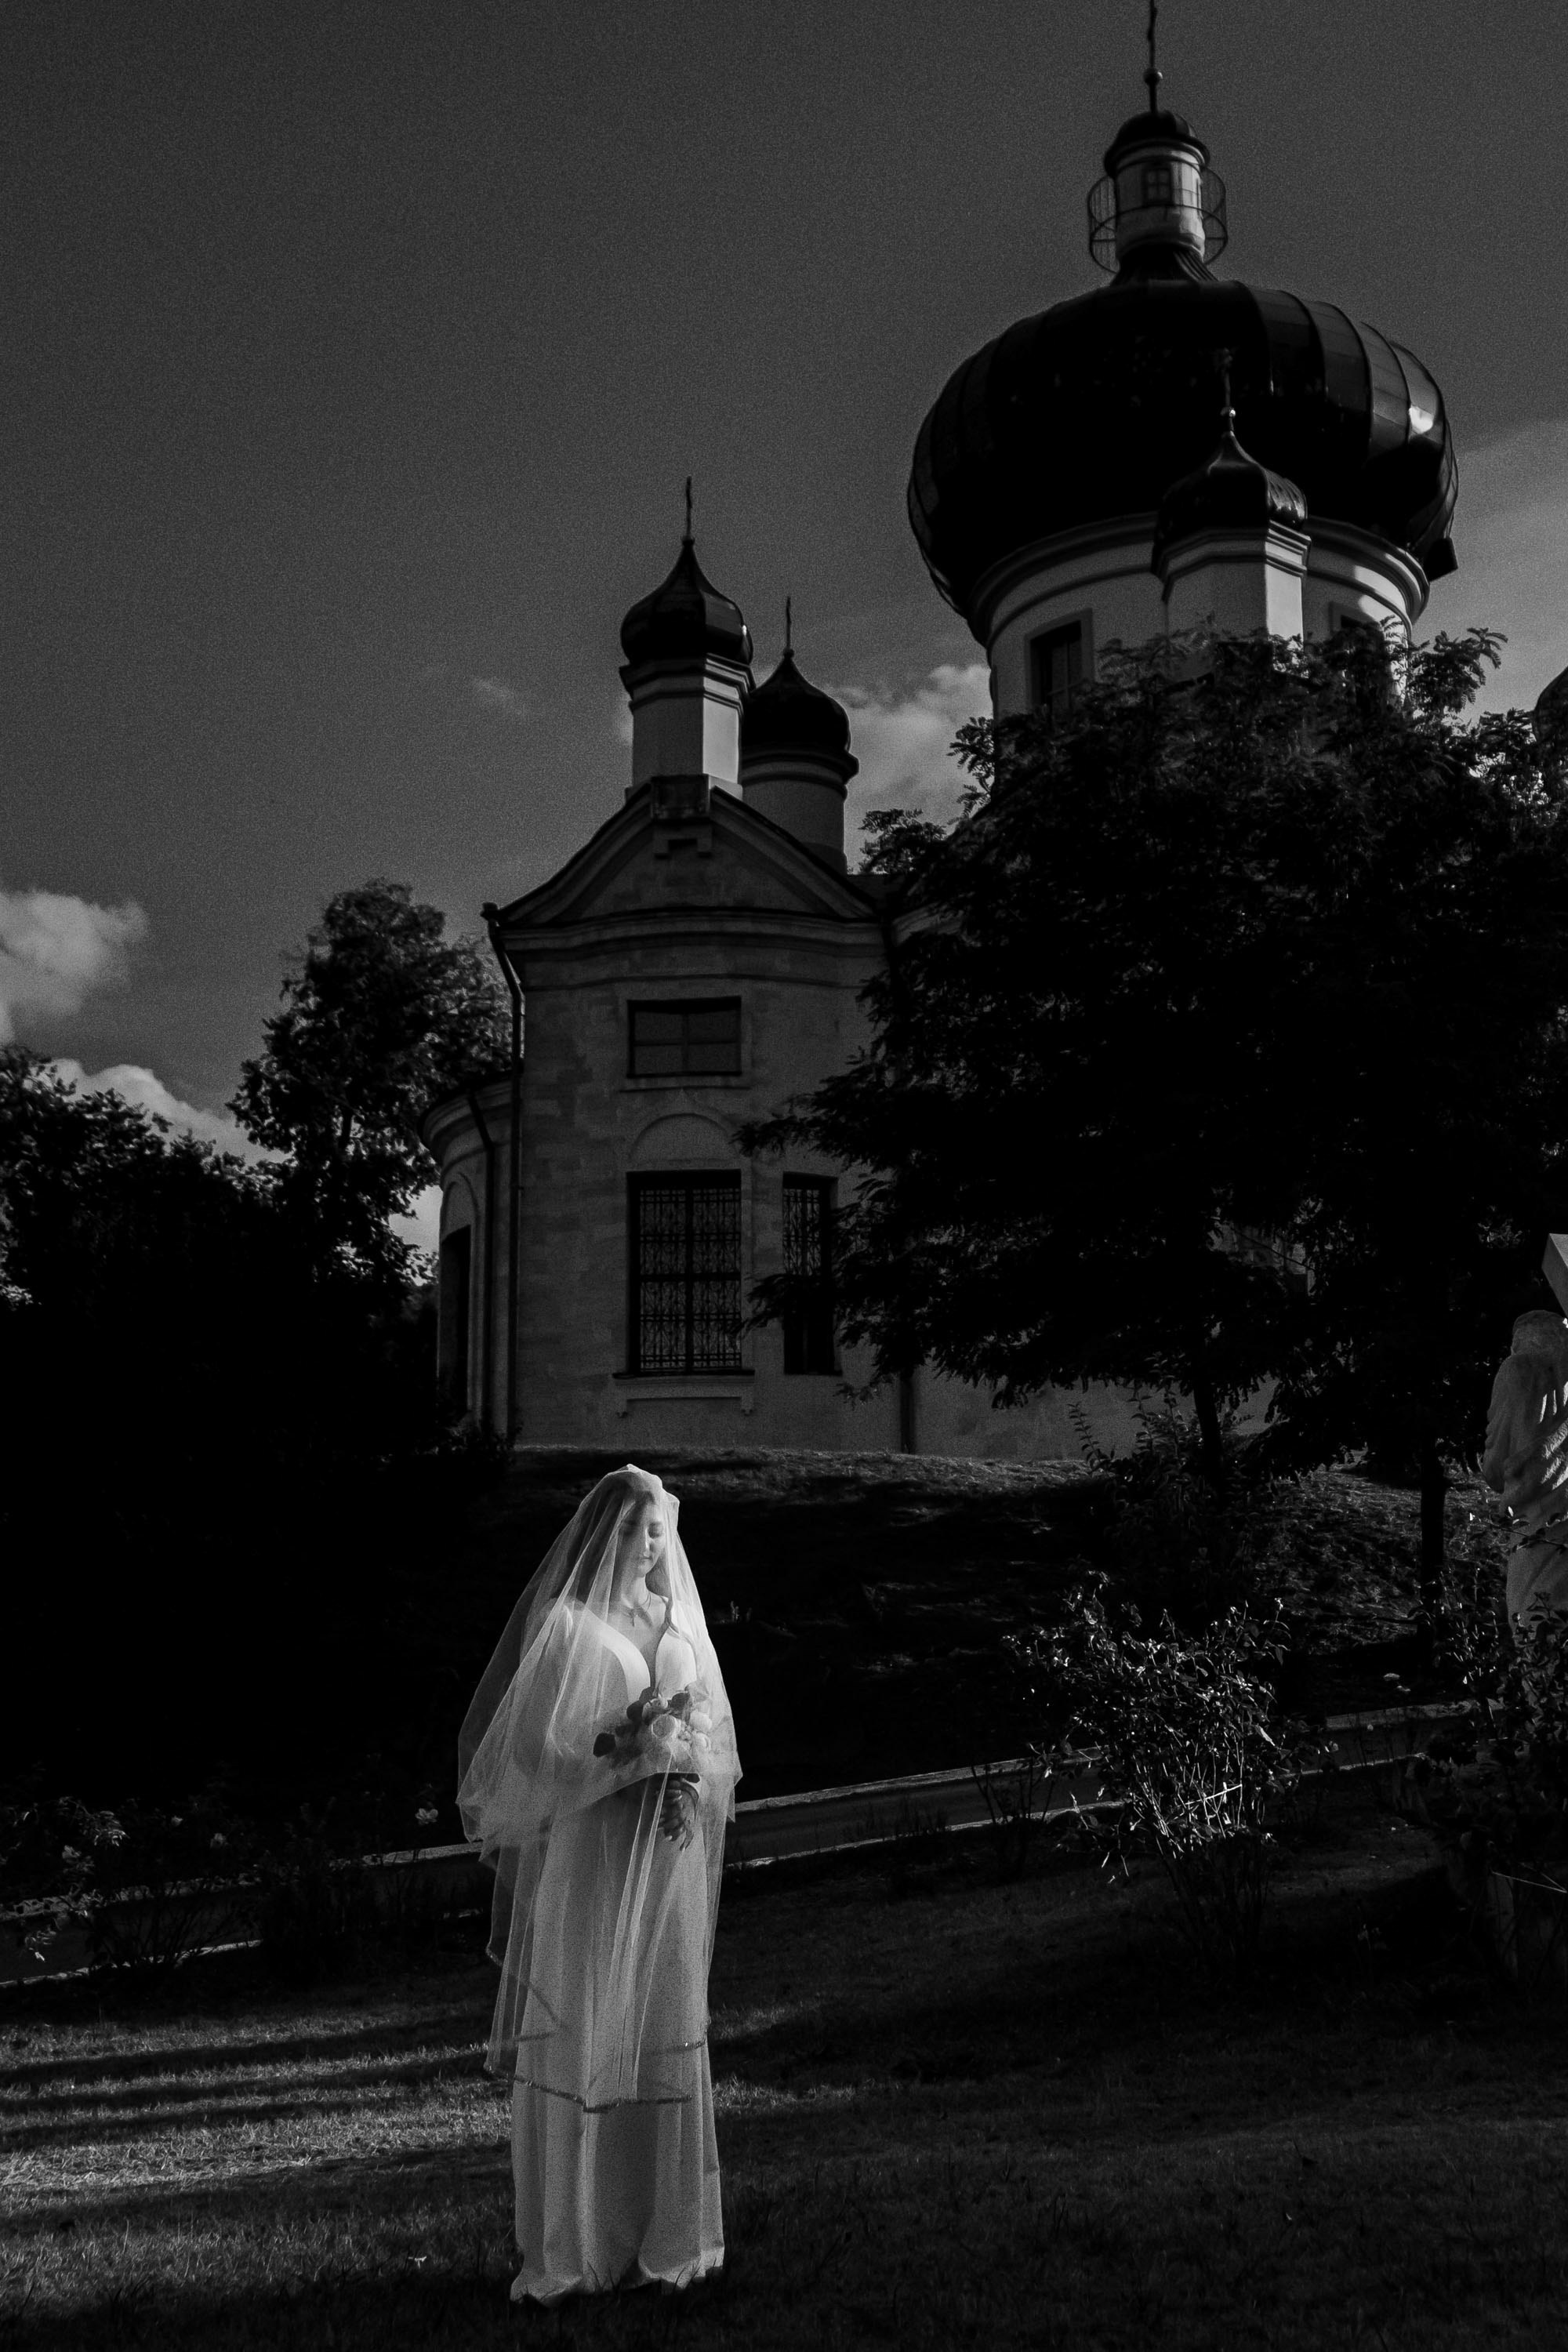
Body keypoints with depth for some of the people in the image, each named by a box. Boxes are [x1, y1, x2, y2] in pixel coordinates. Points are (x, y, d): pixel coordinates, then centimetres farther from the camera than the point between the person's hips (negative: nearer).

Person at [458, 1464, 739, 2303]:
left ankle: (660, 2232, 17)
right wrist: (628, 1745, -19)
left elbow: (713, 1732, 15)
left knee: (664, 2040, 8)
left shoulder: (678, 1624, 11)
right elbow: (524, 1750, -10)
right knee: (579, 2040, -2)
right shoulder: (566, 1626, -7)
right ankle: (569, 2248, 6)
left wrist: (686, 1776, -7)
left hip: (667, 1858, 5)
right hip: (588, 1856, -5)